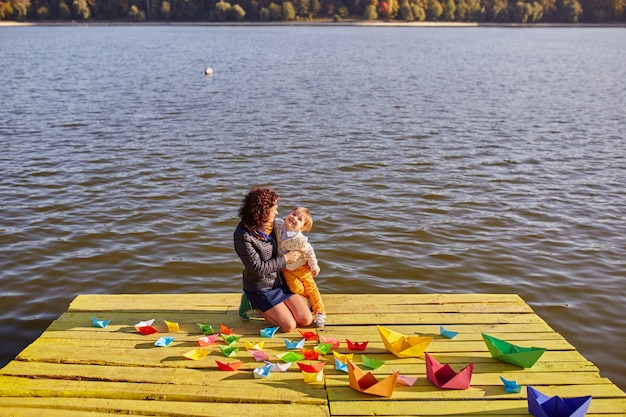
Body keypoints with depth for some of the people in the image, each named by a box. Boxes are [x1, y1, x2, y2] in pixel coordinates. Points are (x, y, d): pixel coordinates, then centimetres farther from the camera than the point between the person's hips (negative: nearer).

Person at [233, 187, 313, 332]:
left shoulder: (270, 225, -1)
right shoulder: (243, 235, -24)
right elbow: (258, 268, -24)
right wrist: (285, 258, -18)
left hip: (280, 281, 7)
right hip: (260, 289, -7)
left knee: (306, 320, -2)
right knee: (289, 325, -11)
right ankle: (254, 304, 8)